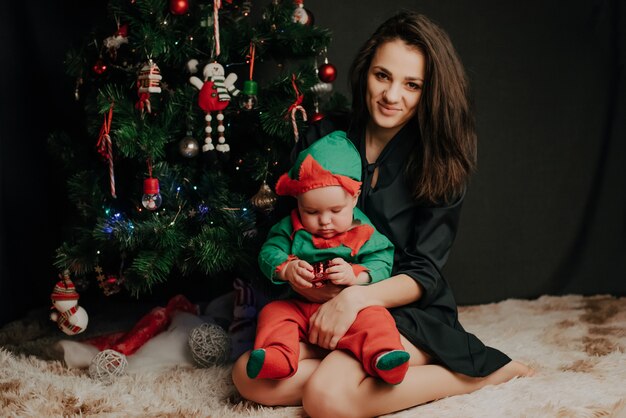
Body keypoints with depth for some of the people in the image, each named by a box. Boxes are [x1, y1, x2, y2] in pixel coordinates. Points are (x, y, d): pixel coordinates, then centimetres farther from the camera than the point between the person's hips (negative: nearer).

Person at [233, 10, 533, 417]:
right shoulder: (329, 135, 1)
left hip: (408, 309, -3)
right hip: (322, 304, 3)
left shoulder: (441, 162, -7)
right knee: (250, 376, -20)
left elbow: (425, 273, -9)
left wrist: (357, 297, -26)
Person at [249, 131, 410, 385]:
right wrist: (286, 269, -24)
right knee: (273, 313, -23)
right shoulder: (291, 228, 5)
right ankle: (278, 357, -40)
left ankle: (382, 356, -42)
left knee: (374, 318, -29)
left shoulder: (366, 233, 0)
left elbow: (382, 264, -8)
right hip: (299, 306, 2)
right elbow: (269, 253, -2)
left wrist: (356, 275, -29)